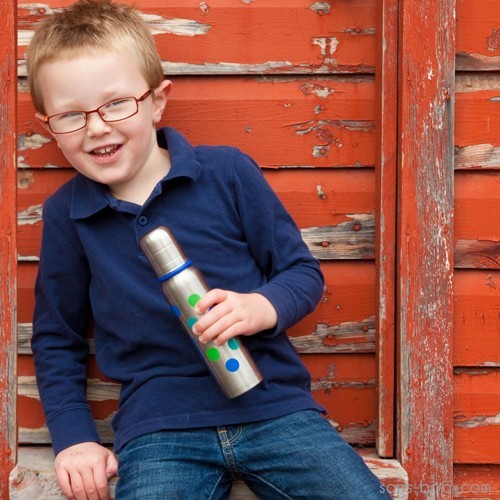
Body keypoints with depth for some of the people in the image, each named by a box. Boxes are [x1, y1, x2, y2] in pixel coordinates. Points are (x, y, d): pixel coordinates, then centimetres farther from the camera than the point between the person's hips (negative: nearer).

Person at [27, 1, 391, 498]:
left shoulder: (227, 172, 0)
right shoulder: (64, 214, 5)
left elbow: (303, 272, 6)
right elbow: (56, 338, 16)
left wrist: (261, 307, -15)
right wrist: (74, 438, 6)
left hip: (273, 402, 0)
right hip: (157, 426, 0)